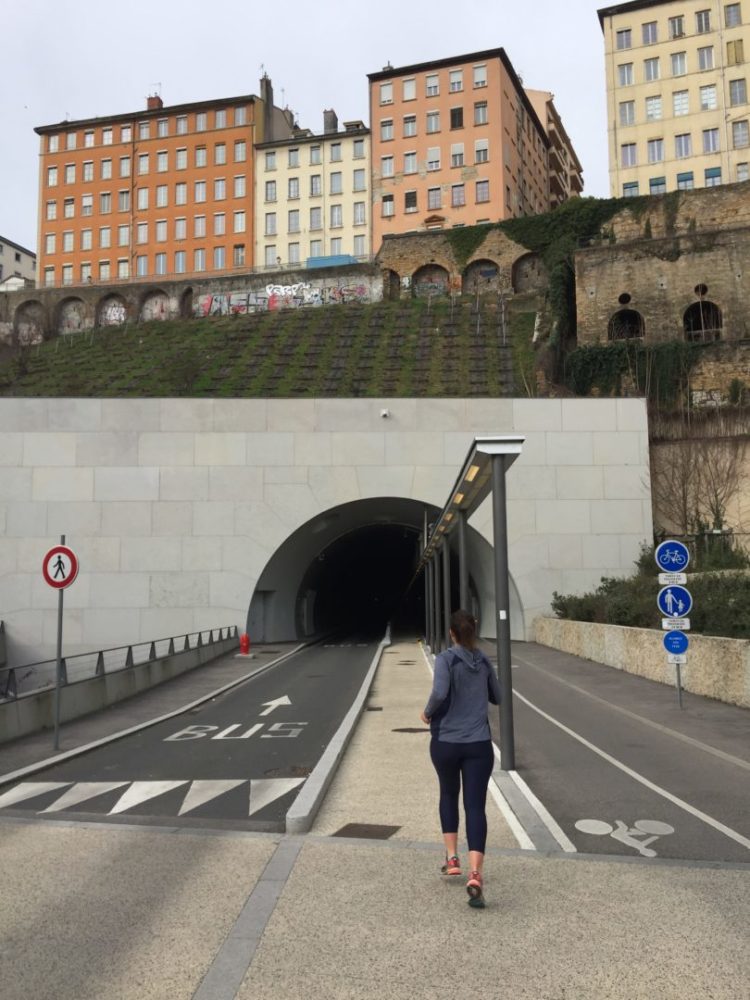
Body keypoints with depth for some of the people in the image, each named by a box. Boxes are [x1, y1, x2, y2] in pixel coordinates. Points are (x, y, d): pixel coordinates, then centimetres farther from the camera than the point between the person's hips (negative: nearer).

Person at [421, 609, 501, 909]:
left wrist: (428, 712, -7)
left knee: (448, 795, 23)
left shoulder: (446, 658, -10)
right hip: (479, 744, 2)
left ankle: (452, 858, 25)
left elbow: (440, 693, -25)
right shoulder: (484, 661, 5)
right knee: (475, 807, -1)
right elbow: (497, 697, 16)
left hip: (445, 742, -2)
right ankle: (475, 874, -16)